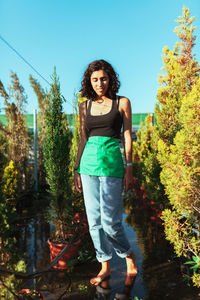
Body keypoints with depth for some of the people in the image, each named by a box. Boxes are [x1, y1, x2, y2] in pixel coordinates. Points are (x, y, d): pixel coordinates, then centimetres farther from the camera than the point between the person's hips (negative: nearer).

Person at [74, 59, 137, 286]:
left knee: (109, 221, -6)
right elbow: (83, 139, 13)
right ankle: (105, 267, 24)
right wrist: (77, 169, 10)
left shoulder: (122, 103, 3)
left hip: (111, 164, -4)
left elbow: (127, 136, 1)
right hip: (89, 164, 4)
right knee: (94, 221, 7)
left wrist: (129, 167, -6)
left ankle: (128, 254, 25)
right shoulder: (85, 106, 12)